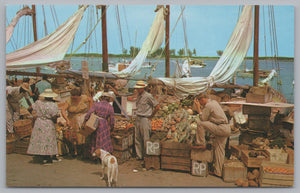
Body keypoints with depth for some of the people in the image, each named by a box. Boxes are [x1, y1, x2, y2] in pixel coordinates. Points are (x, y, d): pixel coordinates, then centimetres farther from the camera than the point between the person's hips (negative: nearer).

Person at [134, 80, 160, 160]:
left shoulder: (148, 96, -12)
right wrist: (137, 116, 15)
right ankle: (139, 156, 18)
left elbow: (157, 107, -10)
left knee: (146, 139, -3)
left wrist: (150, 117, -3)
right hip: (138, 119, 8)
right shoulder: (138, 95, 11)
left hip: (145, 119, -8)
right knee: (137, 138, 9)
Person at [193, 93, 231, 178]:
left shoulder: (208, 105, -11)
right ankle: (218, 172, 13)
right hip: (227, 129, 10)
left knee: (200, 123, -11)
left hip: (221, 128, -10)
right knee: (219, 149, 11)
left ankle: (202, 144, -3)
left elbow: (203, 119, -10)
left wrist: (198, 108, -5)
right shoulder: (214, 102, 19)